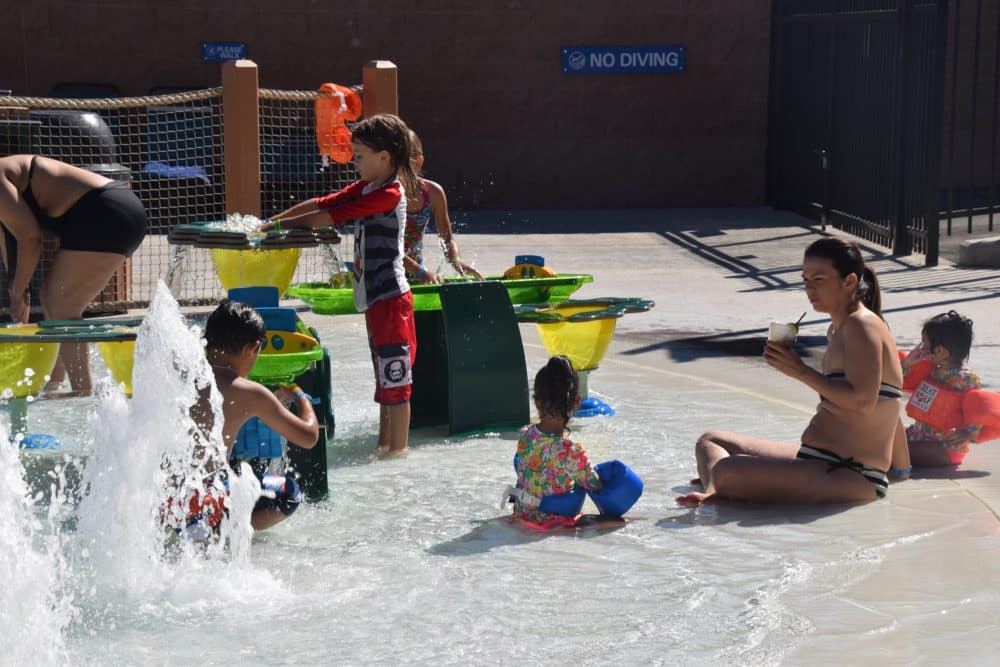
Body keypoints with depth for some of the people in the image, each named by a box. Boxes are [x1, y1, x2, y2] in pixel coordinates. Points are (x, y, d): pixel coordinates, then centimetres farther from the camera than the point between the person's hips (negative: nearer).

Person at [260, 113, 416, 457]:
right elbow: (322, 203, 13)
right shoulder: (366, 189, 14)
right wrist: (273, 220, 6)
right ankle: (384, 443, 24)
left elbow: (329, 217, -16)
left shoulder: (389, 194, -16)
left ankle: (398, 447, 1)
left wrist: (280, 224, -9)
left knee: (395, 377, -4)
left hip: (390, 299, -10)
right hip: (375, 299, 10)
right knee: (385, 376, 16)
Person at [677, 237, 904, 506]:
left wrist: (802, 372, -20)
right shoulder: (837, 330, 18)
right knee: (711, 440, 13)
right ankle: (714, 492, -15)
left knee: (725, 473, -32)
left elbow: (863, 402, -25)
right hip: (819, 462, 11)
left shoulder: (862, 326, -12)